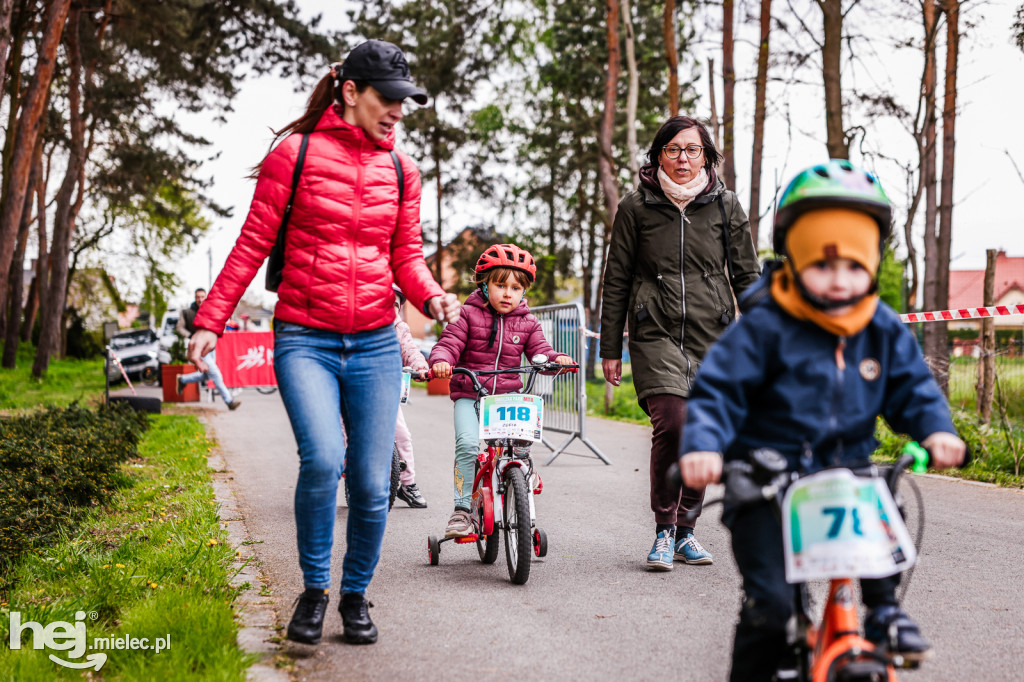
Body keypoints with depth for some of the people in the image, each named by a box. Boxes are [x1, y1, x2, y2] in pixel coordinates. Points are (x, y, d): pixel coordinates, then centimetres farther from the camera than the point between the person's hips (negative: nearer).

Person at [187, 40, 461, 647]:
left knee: (372, 484, 0)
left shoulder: (401, 171, 11)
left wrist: (432, 296, -9)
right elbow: (253, 244, 0)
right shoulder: (296, 153, -1)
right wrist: (211, 321, -4)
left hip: (374, 345, 4)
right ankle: (315, 588, 0)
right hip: (304, 340, -3)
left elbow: (407, 255, 13)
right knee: (322, 459, -23)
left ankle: (356, 596, 23)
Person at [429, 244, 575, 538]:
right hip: (469, 395, -2)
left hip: (508, 397, 3)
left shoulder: (527, 323, 9)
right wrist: (440, 361, -27)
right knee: (467, 444, -24)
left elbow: (539, 351, 6)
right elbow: (448, 343, -5)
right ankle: (463, 509, -16)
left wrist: (557, 359, -17)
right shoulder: (469, 314, 0)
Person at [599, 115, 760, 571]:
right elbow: (616, 281, 7)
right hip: (656, 334, -2)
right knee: (672, 424, -19)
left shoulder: (725, 206, 7)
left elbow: (746, 276, 11)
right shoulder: (636, 207, 3)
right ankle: (664, 531, -4)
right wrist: (610, 349, 5)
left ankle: (683, 530, 21)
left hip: (713, 337, 2)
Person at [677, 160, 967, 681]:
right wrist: (702, 446, -30)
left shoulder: (884, 330, 3)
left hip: (844, 472, 4)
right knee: (770, 601, -14)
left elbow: (912, 387, 9)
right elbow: (717, 391, -13)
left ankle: (883, 608, 0)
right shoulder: (763, 328, -12)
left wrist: (936, 430, -12)